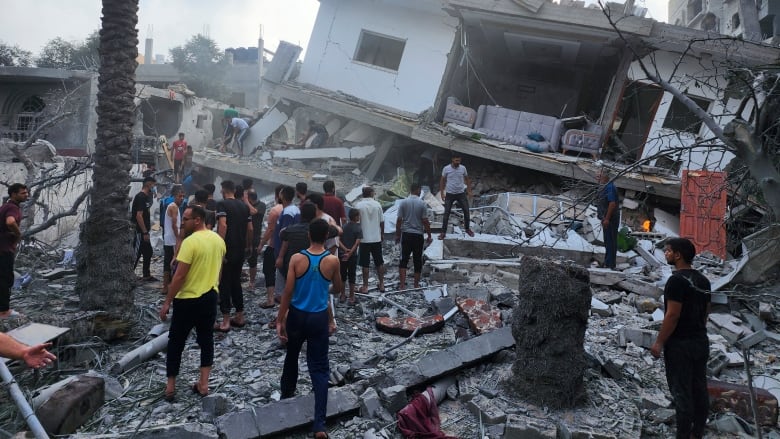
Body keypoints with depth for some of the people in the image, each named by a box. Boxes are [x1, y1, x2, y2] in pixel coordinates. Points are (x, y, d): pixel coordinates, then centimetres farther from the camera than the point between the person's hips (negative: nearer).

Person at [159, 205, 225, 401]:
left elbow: (179, 276, -20)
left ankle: (170, 386, 17)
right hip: (210, 298, 6)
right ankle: (203, 383, 16)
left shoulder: (190, 242, -20)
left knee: (176, 342, 9)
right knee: (206, 340, 13)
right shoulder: (219, 240, 3)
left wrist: (167, 302, -13)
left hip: (188, 300, -6)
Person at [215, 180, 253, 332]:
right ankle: (240, 317, 21)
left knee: (224, 284, -1)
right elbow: (250, 228, 11)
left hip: (227, 250, -6)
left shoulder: (222, 204, -9)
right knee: (236, 282, 17)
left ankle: (225, 322, 0)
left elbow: (223, 225, -22)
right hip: (240, 250, 6)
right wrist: (248, 246, 22)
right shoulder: (244, 206, 10)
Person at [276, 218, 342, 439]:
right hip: (319, 318, -1)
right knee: (319, 368, 1)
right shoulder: (333, 261, -9)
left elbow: (288, 292, -10)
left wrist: (280, 320, -3)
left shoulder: (296, 259, -11)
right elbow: (338, 288, 7)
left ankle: (287, 392, 50)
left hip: (297, 315, 1)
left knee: (292, 355, 27)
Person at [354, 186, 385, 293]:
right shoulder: (377, 204, -2)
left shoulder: (358, 205, -9)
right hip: (376, 238, 2)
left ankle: (365, 287, 9)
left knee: (365, 264, 4)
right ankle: (381, 284, 22)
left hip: (364, 239, -2)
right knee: (379, 263, 14)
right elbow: (382, 222, 2)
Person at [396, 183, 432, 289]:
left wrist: (397, 235, 8)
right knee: (417, 260, 9)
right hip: (418, 235, -1)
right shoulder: (422, 204, -6)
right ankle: (416, 284, 17)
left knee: (404, 259, 4)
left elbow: (399, 220, -2)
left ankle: (402, 284, -4)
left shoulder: (403, 202, -3)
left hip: (406, 234, 1)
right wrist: (429, 236, 3)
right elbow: (425, 221, -6)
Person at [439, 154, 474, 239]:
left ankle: (467, 229, 26)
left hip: (461, 193, 2)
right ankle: (443, 232, 6)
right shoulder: (446, 169, -9)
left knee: (466, 211, 6)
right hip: (450, 194, -2)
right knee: (446, 213, -1)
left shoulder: (463, 168, -5)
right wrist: (442, 193, -3)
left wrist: (469, 191, 4)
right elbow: (442, 181, 1)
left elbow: (467, 179, 9)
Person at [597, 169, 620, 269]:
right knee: (608, 241, 16)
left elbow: (612, 204, -24)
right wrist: (603, 218, 23)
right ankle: (607, 263, 24)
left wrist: (607, 219, -24)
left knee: (610, 241, -8)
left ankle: (610, 264, -5)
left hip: (610, 219, -11)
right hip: (607, 219, 11)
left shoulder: (610, 187, -16)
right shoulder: (606, 187, 17)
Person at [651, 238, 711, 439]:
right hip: (701, 341, 9)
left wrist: (659, 343, -15)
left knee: (681, 392, -2)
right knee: (699, 389, 14)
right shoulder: (703, 280, 9)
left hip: (680, 344, -9)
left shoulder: (677, 280, -18)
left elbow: (672, 315, -21)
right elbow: (705, 312, 16)